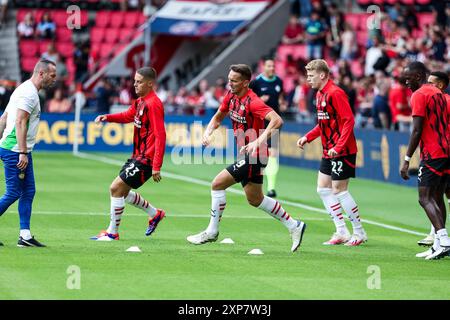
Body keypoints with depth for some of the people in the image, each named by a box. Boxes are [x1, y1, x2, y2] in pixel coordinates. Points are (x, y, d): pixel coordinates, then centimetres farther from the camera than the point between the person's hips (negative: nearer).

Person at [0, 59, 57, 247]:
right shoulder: (29, 93, -14)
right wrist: (23, 153, -24)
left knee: (28, 191, 6)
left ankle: (25, 235, 4)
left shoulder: (25, 90, 17)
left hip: (21, 152, 10)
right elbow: (20, 122, -22)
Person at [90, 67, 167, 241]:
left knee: (116, 188, -10)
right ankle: (155, 214, 33)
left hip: (146, 159, -10)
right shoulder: (140, 101, 10)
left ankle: (112, 232, 0)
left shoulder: (153, 104, -19)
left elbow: (160, 136, -22)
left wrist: (156, 167, -25)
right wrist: (107, 117, 9)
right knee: (122, 192, 18)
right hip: (137, 156, 10)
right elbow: (128, 115, 29)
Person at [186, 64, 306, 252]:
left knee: (217, 185, -9)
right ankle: (294, 226, 27)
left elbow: (277, 121, -33)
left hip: (254, 155, -10)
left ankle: (212, 232, 3)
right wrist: (208, 133, 1)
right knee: (255, 199, 17)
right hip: (246, 154, 10)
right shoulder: (231, 96, 4)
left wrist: (259, 141, -41)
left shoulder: (252, 102, -22)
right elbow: (218, 117, 21)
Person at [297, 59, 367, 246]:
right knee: (323, 188, 9)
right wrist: (308, 137, 11)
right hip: (329, 152, 10)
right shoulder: (320, 95, 12)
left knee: (339, 190, -6)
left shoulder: (335, 93, -17)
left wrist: (338, 146, -27)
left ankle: (359, 233, 5)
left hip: (342, 151, -10)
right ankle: (341, 232, 14)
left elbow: (349, 120, -21)